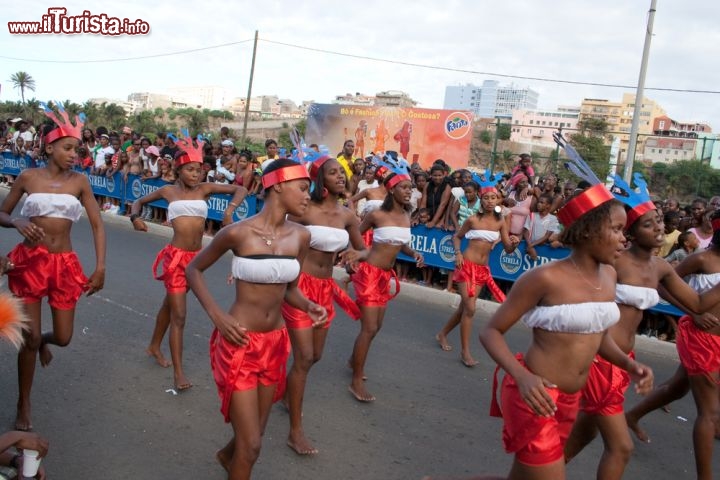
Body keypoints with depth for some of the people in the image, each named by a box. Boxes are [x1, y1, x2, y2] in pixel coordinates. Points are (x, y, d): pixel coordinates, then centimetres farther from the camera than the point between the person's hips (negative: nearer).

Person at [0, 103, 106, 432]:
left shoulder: (79, 181, 0)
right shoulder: (28, 177, -2)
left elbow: (97, 225, 0)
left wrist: (100, 267, -7)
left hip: (64, 264, 2)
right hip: (30, 261, -1)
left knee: (63, 338, 6)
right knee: (29, 338, 2)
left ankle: (42, 340, 46)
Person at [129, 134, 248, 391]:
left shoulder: (205, 188, 2)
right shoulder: (168, 191, 0)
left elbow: (240, 190, -1)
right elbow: (139, 201, 14)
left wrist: (230, 209, -17)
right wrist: (135, 217, -6)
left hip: (196, 256, 3)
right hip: (175, 256, -3)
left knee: (170, 304, 23)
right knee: (179, 314, -6)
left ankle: (154, 346, 45)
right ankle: (178, 372, -1)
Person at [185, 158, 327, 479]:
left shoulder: (300, 237, -3)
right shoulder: (238, 232, -17)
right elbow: (193, 270, -3)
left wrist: (309, 306, -10)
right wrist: (216, 315, -14)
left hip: (275, 343, 5)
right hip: (240, 343, -5)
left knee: (254, 432, 23)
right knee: (251, 444, -3)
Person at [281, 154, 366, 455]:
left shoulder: (347, 216, 3)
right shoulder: (305, 210, -14)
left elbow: (362, 249, 16)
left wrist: (355, 255, -5)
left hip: (326, 289, 6)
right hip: (300, 285, -6)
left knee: (315, 355, 18)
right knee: (304, 357, -7)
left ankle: (288, 390, 48)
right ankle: (295, 432, 5)